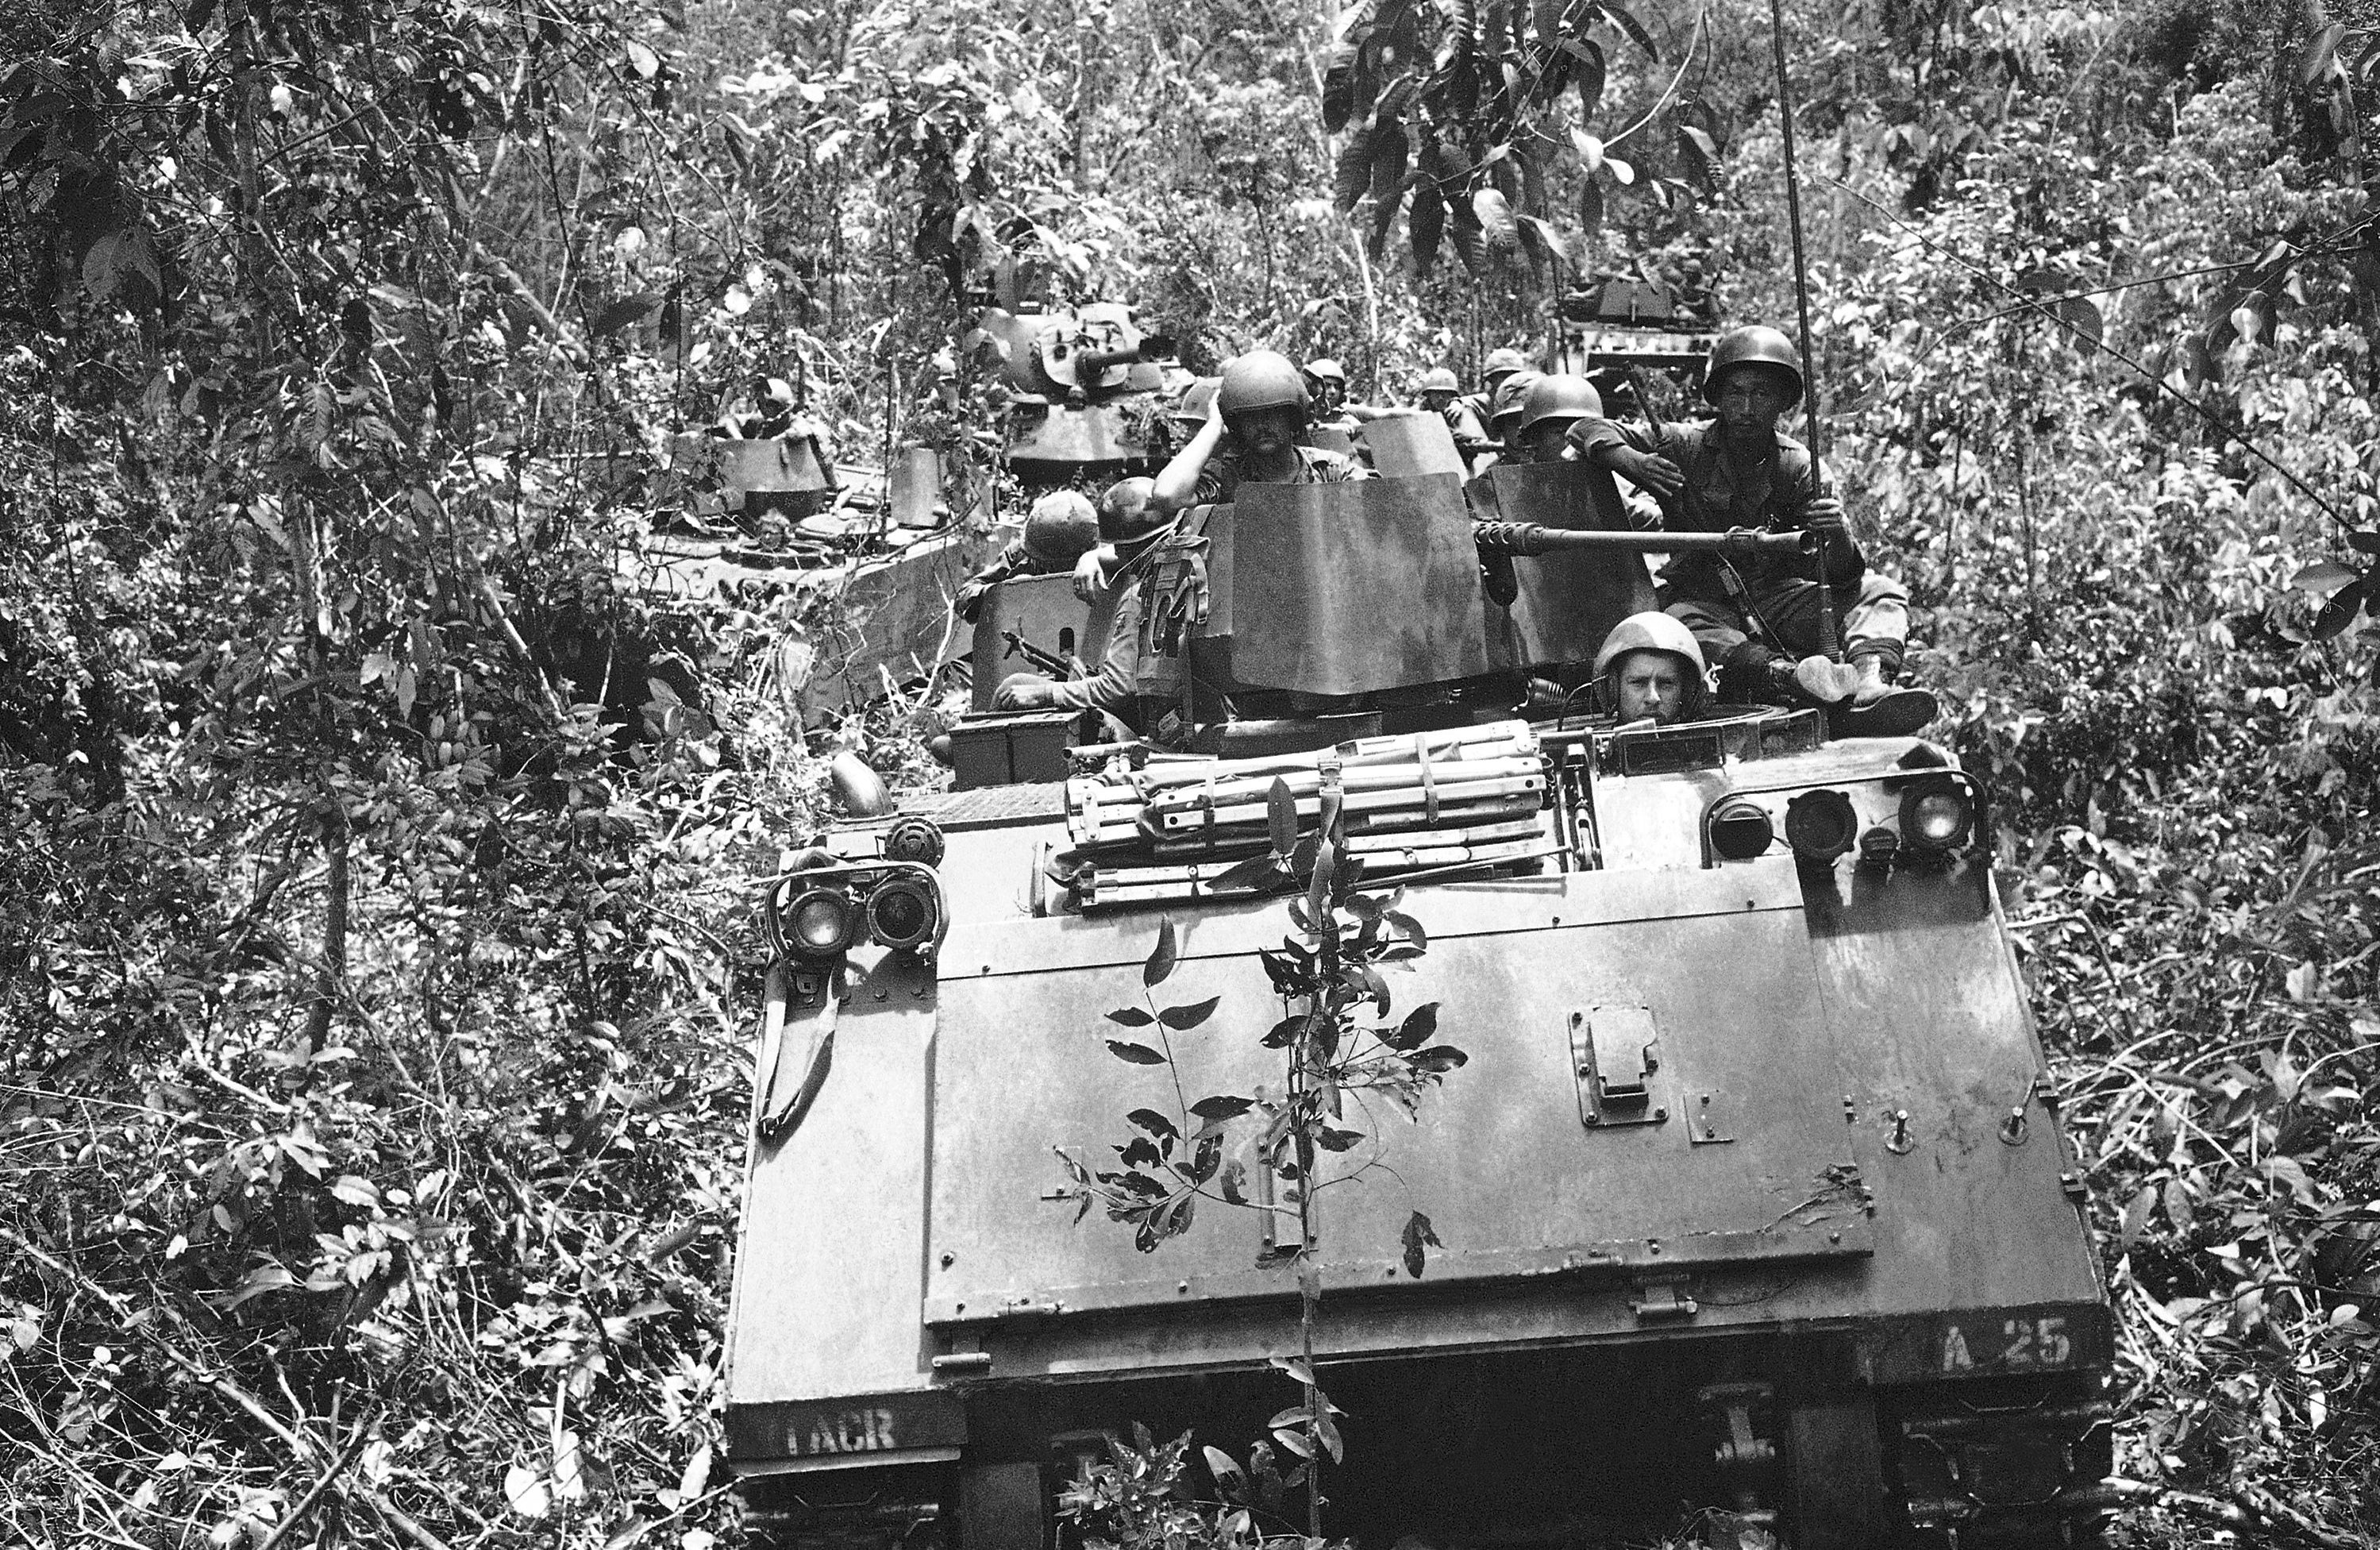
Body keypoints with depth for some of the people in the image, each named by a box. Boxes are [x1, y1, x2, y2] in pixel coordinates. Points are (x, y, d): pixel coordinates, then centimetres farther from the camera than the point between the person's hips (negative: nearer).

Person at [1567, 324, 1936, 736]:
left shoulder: (1798, 467, 2)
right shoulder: (1684, 447, 0)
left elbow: (1840, 577, -5)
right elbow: (1587, 429, 1)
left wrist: (1837, 537, -30)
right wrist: (1633, 462, -21)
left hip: (1777, 599, 3)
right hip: (1703, 603, -3)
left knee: (1882, 594, -14)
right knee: (1680, 626, -37)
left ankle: (1870, 684, -43)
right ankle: (1788, 677, -61)